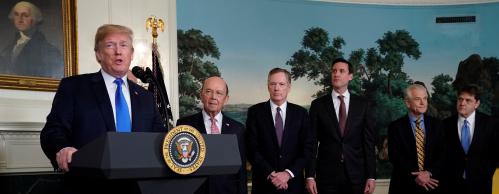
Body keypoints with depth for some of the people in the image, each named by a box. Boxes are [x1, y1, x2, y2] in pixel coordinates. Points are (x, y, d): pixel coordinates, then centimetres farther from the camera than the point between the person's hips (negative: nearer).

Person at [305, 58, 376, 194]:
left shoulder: (362, 104, 5)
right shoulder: (318, 105, 3)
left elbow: (369, 141, 3)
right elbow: (312, 142, 1)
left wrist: (371, 176, -3)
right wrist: (310, 176, -6)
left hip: (357, 176, 1)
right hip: (326, 175, -1)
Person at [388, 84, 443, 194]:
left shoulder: (436, 124, 5)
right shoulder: (395, 127, -3)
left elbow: (442, 153, -1)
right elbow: (395, 156, -10)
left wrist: (429, 172, -17)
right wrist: (414, 176, -19)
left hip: (432, 184, 2)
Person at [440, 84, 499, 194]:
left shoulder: (489, 123, -3)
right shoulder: (446, 124, -4)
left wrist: (487, 173, 0)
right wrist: (447, 177, -3)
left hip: (480, 184, 0)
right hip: (452, 184, 0)